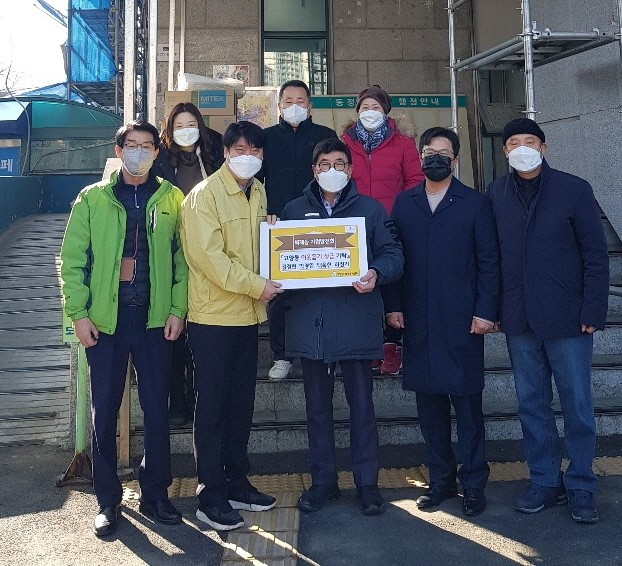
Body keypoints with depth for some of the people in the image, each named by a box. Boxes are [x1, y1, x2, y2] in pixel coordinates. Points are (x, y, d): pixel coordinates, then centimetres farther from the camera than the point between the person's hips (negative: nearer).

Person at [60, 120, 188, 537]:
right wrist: (79, 313, -6)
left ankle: (155, 494, 24)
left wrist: (178, 309, -5)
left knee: (158, 410, 7)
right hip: (105, 319, 0)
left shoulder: (172, 200, 5)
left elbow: (182, 259, 3)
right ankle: (108, 500, 23)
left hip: (156, 319, 0)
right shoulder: (92, 198, 4)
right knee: (105, 412, 7)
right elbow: (73, 259, 1)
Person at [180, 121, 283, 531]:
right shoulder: (205, 195, -11)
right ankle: (211, 497, 13)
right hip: (213, 316, -7)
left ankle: (237, 483, 28)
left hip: (247, 314, 7)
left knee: (242, 404, 14)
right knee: (213, 407, 1)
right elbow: (210, 256, -19)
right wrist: (256, 285, -18)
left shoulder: (258, 192, 12)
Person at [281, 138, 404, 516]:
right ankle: (323, 481, 25)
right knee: (317, 406, 11)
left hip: (356, 320, -2)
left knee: (362, 405, 5)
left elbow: (393, 254, 1)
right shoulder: (295, 210, 13)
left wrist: (376, 273, -18)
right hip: (310, 321, 2)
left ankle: (367, 483, 19)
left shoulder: (371, 209, 7)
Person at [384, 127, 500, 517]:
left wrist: (485, 311, -9)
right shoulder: (404, 203, 10)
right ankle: (441, 480, 24)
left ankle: (474, 485, 18)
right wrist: (393, 305, 1)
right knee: (429, 404, 10)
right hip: (418, 321, 3)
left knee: (467, 405, 4)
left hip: (462, 321, -3)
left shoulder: (475, 203, 2)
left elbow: (489, 262, -1)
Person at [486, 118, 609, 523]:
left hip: (567, 318, -3)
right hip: (519, 320, 3)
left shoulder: (574, 189, -3)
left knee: (577, 405, 6)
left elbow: (596, 255, -3)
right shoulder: (496, 194, 5)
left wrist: (593, 312, -9)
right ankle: (546, 481, 26)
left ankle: (581, 486, 21)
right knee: (531, 404, 11)